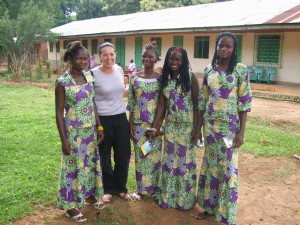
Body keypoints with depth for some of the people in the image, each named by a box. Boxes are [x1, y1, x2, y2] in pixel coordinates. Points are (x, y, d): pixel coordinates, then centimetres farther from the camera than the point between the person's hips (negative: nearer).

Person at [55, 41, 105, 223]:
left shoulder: (89, 77, 2)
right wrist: (64, 139, -14)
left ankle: (89, 195, 38)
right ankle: (71, 205, 21)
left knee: (91, 162, 17)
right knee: (74, 165, 5)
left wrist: (99, 127, 8)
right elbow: (59, 112, -12)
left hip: (90, 130, 6)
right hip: (74, 132, -6)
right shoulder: (63, 82, -15)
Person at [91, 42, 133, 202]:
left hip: (121, 118, 4)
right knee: (105, 157, 10)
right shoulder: (93, 74, -11)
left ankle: (121, 188, 30)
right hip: (103, 120, -4)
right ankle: (108, 189, 29)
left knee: (124, 155, 10)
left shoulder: (119, 70, 3)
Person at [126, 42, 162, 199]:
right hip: (138, 123, 1)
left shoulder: (161, 78, -3)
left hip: (155, 123, -1)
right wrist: (130, 124, 1)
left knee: (154, 155, 8)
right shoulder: (134, 77, 1)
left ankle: (154, 187, 26)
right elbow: (131, 103, 3)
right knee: (140, 155, 9)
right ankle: (142, 188, 25)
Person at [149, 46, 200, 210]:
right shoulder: (165, 78, 3)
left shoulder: (191, 77, -10)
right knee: (169, 160, 11)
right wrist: (155, 126, 2)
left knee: (185, 161, 7)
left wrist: (196, 128, -14)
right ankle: (168, 196, 27)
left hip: (187, 126, -4)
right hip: (170, 126, 4)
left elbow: (197, 104, -10)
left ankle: (185, 198, 24)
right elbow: (161, 104, 5)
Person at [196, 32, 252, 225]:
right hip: (210, 124, 4)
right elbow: (203, 100, 9)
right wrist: (199, 126, 8)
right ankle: (210, 206, 31)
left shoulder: (240, 69, -7)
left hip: (230, 125, -4)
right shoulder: (209, 70, 5)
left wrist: (241, 131, -12)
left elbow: (244, 102, -8)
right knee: (210, 165, 13)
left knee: (228, 168, 4)